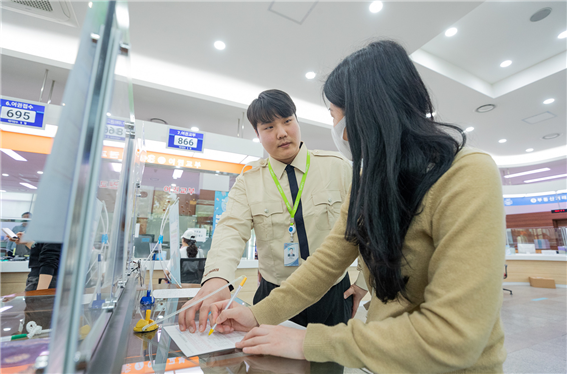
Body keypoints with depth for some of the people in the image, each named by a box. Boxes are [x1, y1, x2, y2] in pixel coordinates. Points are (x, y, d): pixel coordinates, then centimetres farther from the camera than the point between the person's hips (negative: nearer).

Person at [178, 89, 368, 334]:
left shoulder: (337, 167, -4)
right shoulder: (248, 182, -4)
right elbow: (232, 228, -18)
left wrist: (364, 281, -1)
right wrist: (217, 277, -38)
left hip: (334, 296, 1)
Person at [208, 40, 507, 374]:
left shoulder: (468, 178, -21)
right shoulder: (369, 182, 1)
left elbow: (451, 338, -25)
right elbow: (329, 259, -2)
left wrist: (310, 342, -21)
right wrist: (260, 315, -8)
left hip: (451, 367, -4)